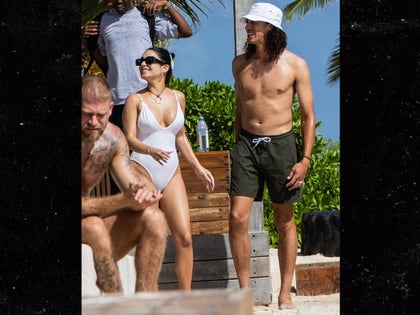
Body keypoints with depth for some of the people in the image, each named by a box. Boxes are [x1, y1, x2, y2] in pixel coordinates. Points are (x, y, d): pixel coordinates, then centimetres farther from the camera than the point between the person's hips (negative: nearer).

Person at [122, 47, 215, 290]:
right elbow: (129, 138, -9)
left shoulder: (178, 98, 12)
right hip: (143, 172, -4)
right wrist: (151, 151, -28)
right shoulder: (136, 100, 0)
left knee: (184, 237, -4)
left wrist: (198, 167, 18)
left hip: (171, 173, 4)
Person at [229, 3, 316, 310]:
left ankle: (285, 293, 13)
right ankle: (245, 290, 2)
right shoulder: (240, 64, 5)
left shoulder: (294, 65, -5)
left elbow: (308, 116, -2)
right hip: (247, 143, 3)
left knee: (285, 221, 6)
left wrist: (305, 159, -8)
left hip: (280, 143, -3)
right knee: (237, 218, -8)